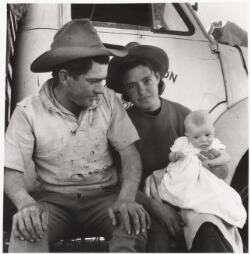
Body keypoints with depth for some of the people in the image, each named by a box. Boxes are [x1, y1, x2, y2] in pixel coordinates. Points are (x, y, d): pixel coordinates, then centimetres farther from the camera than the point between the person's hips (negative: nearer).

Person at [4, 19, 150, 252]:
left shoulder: (108, 100, -2)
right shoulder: (28, 111, -9)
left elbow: (130, 153, -4)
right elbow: (11, 171, -9)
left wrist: (126, 199, -23)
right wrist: (26, 204, -32)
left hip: (103, 196, 3)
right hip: (54, 198, -2)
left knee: (135, 221, -28)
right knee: (26, 227, -34)